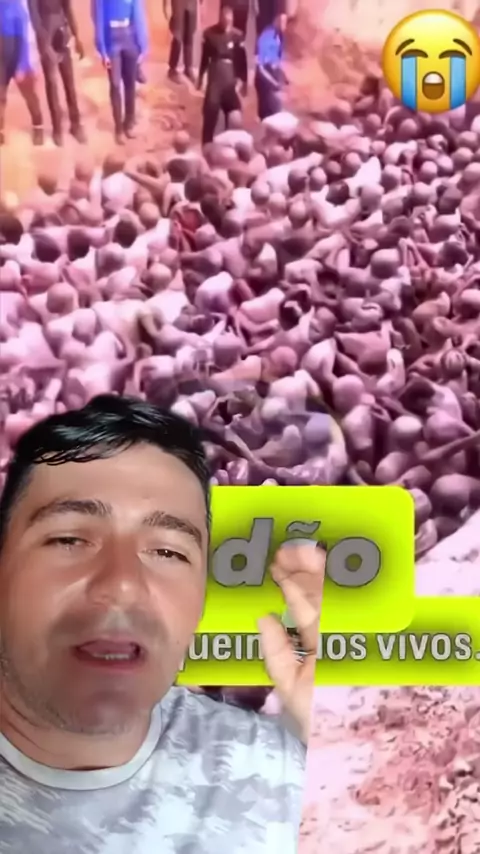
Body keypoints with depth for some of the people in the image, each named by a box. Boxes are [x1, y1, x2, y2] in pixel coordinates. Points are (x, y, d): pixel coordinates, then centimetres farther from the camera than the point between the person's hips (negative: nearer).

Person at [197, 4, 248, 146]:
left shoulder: (237, 35, -2)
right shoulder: (210, 33, -2)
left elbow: (242, 59, 3)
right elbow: (205, 56, 7)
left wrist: (243, 80, 4)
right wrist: (200, 77, 11)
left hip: (231, 78, 1)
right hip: (214, 77, -1)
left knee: (234, 111, 5)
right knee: (211, 109, -5)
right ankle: (207, 145, 2)